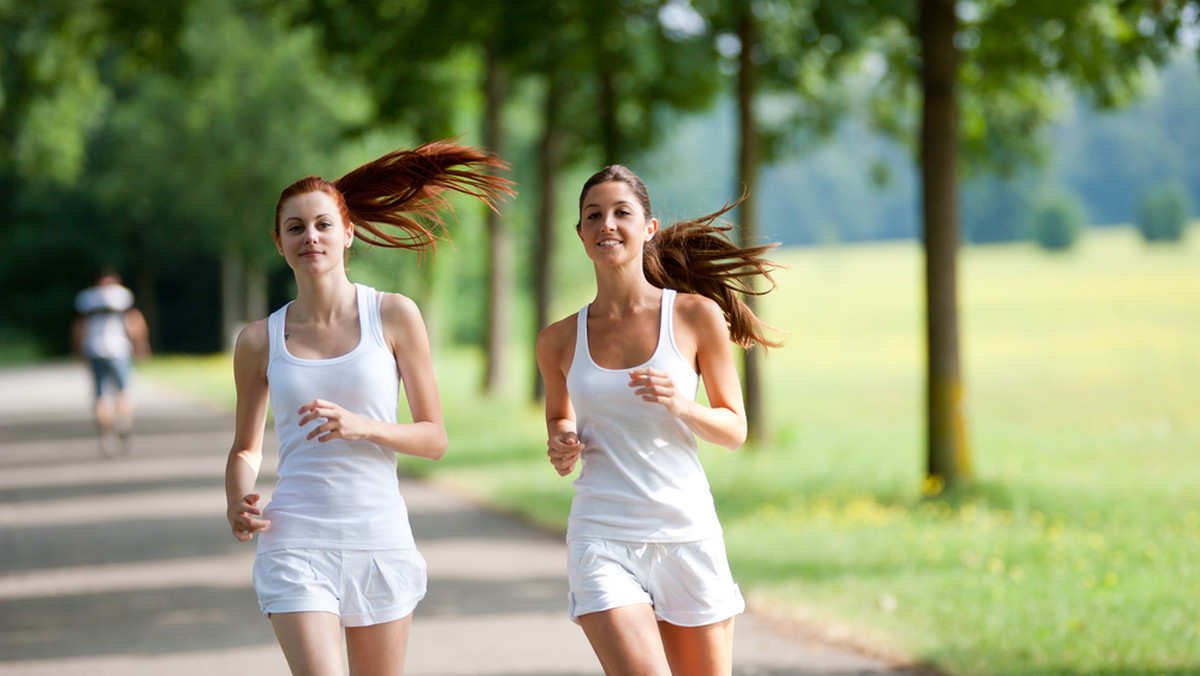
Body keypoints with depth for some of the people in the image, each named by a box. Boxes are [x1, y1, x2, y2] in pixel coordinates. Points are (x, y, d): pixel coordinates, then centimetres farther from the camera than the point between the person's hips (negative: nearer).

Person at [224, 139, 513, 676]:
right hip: (296, 543, -1)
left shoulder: (394, 316, 2)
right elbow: (246, 449, 17)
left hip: (380, 537, 1)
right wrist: (237, 502, -4)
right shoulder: (259, 341, 4)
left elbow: (434, 438, 3)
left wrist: (362, 426, -15)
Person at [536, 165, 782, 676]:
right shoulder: (559, 341, 4)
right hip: (603, 541, 0)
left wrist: (680, 405, -13)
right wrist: (561, 448, -1)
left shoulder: (697, 316, 0)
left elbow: (734, 430, 6)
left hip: (688, 534, 1)